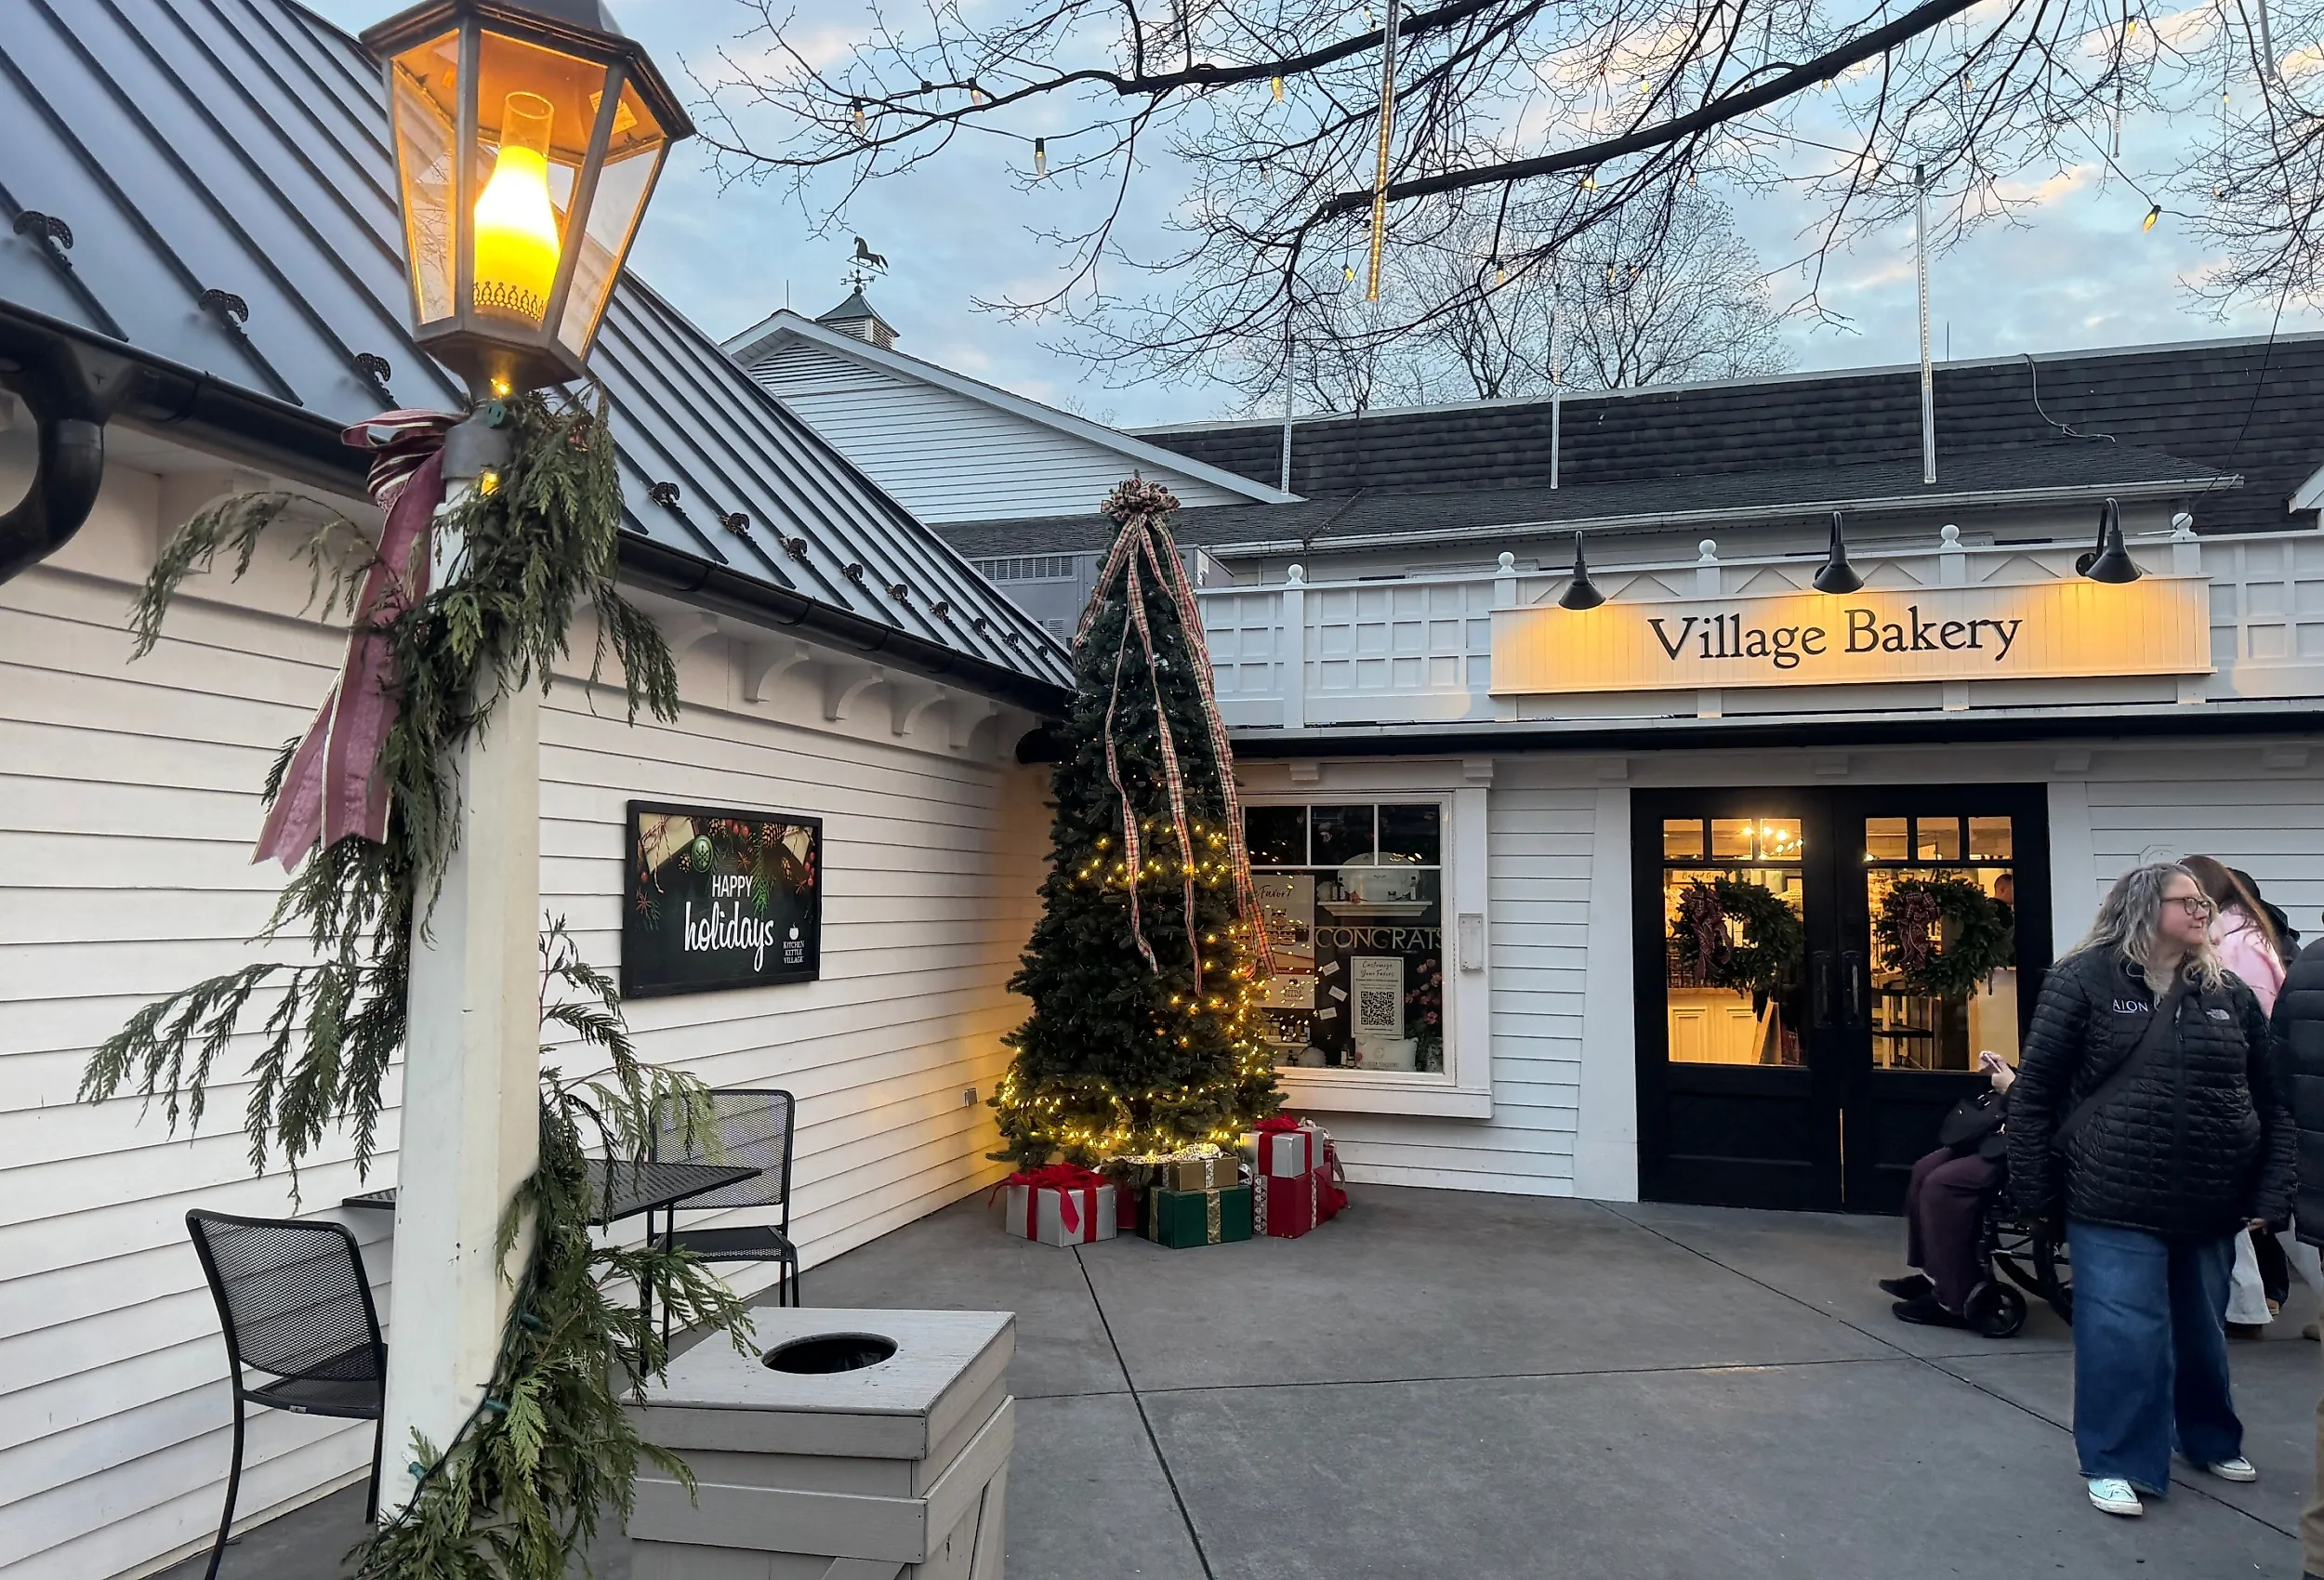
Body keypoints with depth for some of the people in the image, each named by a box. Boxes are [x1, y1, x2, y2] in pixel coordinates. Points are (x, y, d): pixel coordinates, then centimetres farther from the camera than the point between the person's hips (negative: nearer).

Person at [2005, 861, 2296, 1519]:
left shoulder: (2228, 994, 8)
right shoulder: (2085, 980, -6)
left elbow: (2270, 1101, 10)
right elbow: (2035, 1088, -5)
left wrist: (2270, 1194, 1)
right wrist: (2036, 1186, -6)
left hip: (2211, 1205, 5)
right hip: (2117, 1202, -5)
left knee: (2202, 1330, 20)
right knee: (2124, 1334, -3)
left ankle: (2211, 1439, 43)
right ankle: (2117, 1462, 13)